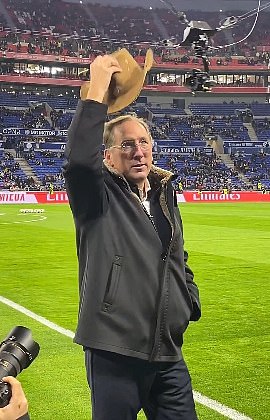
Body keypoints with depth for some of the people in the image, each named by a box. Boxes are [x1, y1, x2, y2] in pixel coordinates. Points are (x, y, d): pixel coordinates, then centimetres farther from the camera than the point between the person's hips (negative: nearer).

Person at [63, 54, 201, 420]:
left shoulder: (164, 195, 12)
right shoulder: (100, 197, -6)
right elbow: (78, 159, -29)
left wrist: (191, 301, 15)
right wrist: (97, 91, -25)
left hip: (168, 352, 6)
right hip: (114, 352, -5)